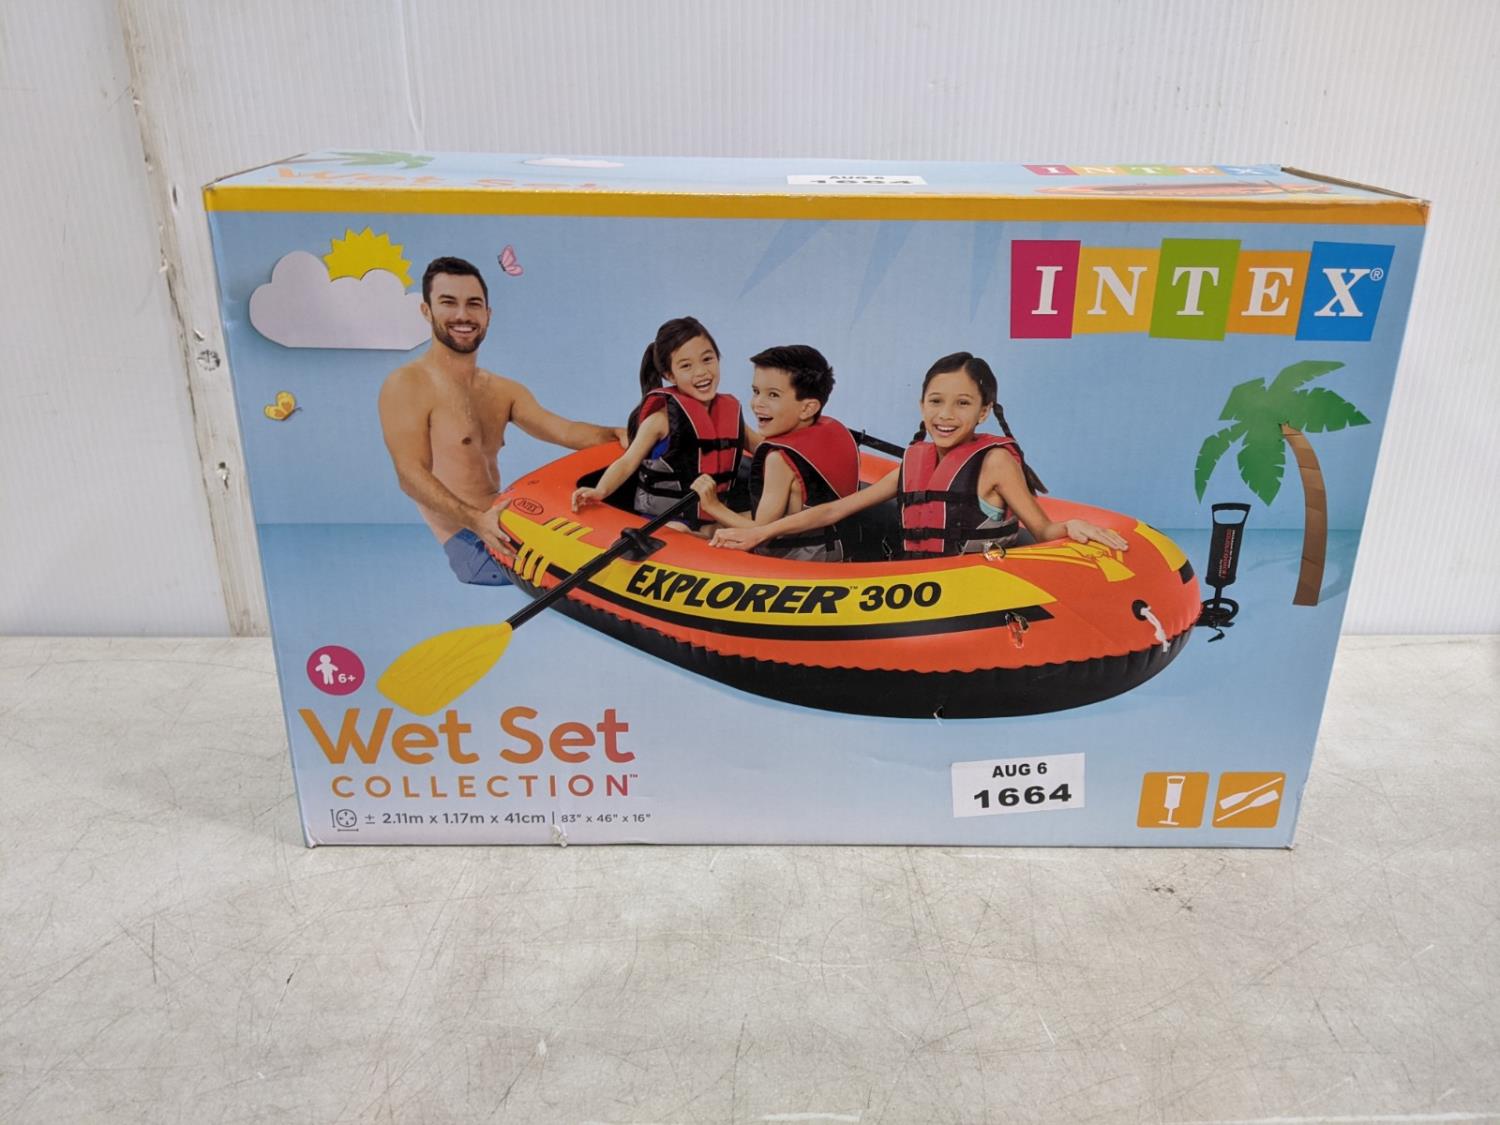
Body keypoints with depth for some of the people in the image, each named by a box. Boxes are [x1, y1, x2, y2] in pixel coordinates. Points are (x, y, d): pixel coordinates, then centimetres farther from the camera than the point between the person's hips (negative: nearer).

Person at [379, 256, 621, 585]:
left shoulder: (504, 391, 17)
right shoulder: (407, 385, -5)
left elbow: (564, 431, 3)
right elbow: (411, 475, -15)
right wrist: (476, 521, -31)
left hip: (505, 528, 8)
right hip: (470, 543, -8)